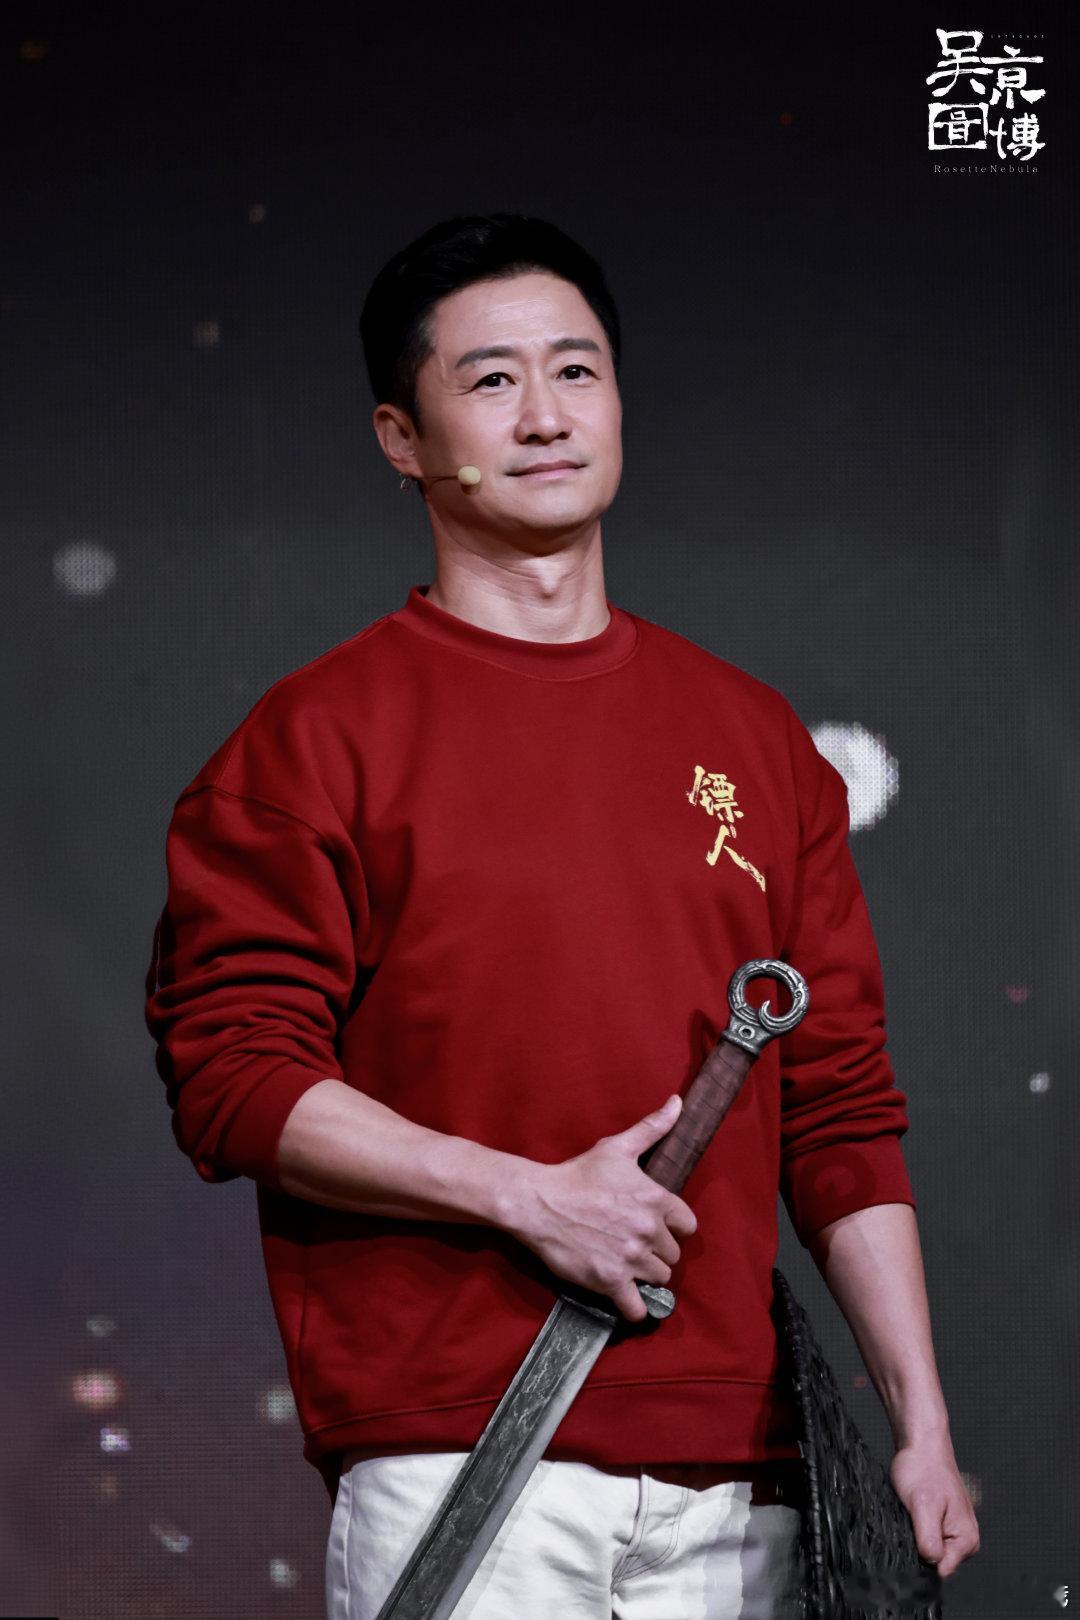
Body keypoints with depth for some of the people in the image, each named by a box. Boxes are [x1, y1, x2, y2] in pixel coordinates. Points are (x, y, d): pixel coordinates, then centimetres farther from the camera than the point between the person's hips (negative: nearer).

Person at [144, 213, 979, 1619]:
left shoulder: (757, 739, 16)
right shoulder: (316, 736, 2)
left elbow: (842, 1105, 14)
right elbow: (230, 1071, -5)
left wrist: (923, 1421, 8)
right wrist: (532, 1196, -13)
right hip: (453, 1463, -4)